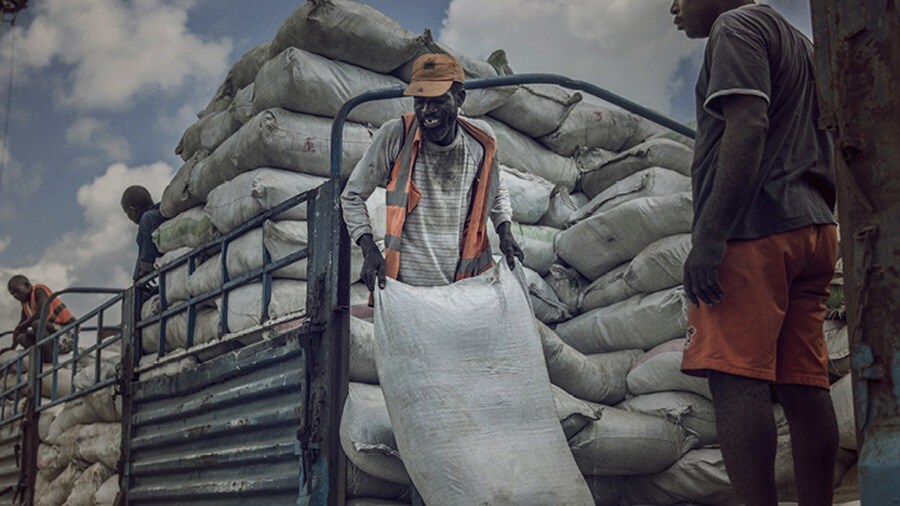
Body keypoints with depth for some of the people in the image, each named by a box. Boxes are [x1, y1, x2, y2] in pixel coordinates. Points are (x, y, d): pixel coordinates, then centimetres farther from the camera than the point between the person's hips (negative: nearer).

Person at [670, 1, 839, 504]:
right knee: (804, 384, 4)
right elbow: (826, 153, 24)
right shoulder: (801, 44, 28)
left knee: (735, 378, -15)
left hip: (754, 227, -9)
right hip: (814, 229, 9)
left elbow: (748, 126, -16)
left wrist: (709, 235, -22)